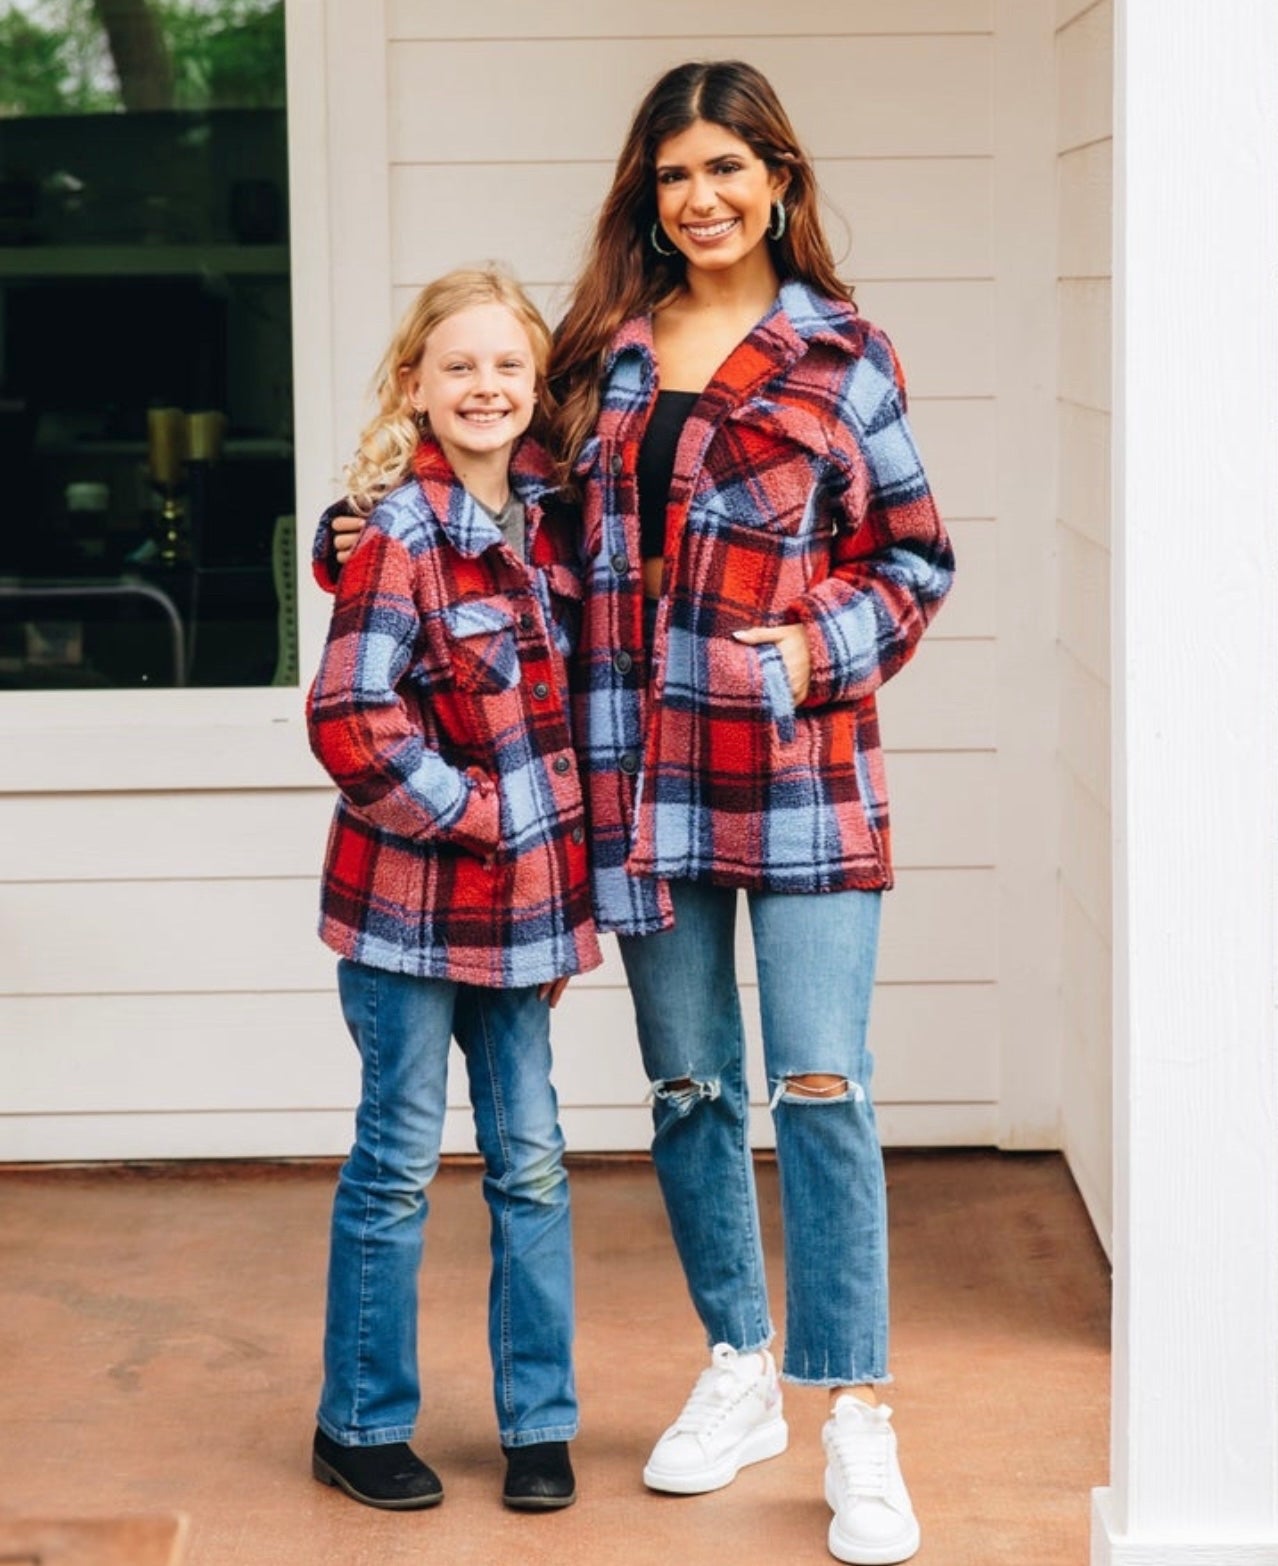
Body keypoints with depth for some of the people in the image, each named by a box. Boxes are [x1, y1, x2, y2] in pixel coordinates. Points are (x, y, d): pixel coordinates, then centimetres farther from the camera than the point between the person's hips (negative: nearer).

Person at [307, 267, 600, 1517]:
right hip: (411, 898, -6)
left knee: (531, 1164, 10)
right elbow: (350, 720, -19)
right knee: (398, 1165, 4)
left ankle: (539, 1423, 20)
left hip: (523, 898, 6)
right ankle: (360, 1426, 18)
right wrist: (483, 816, -14)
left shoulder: (545, 510, 5)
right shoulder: (397, 532, -14)